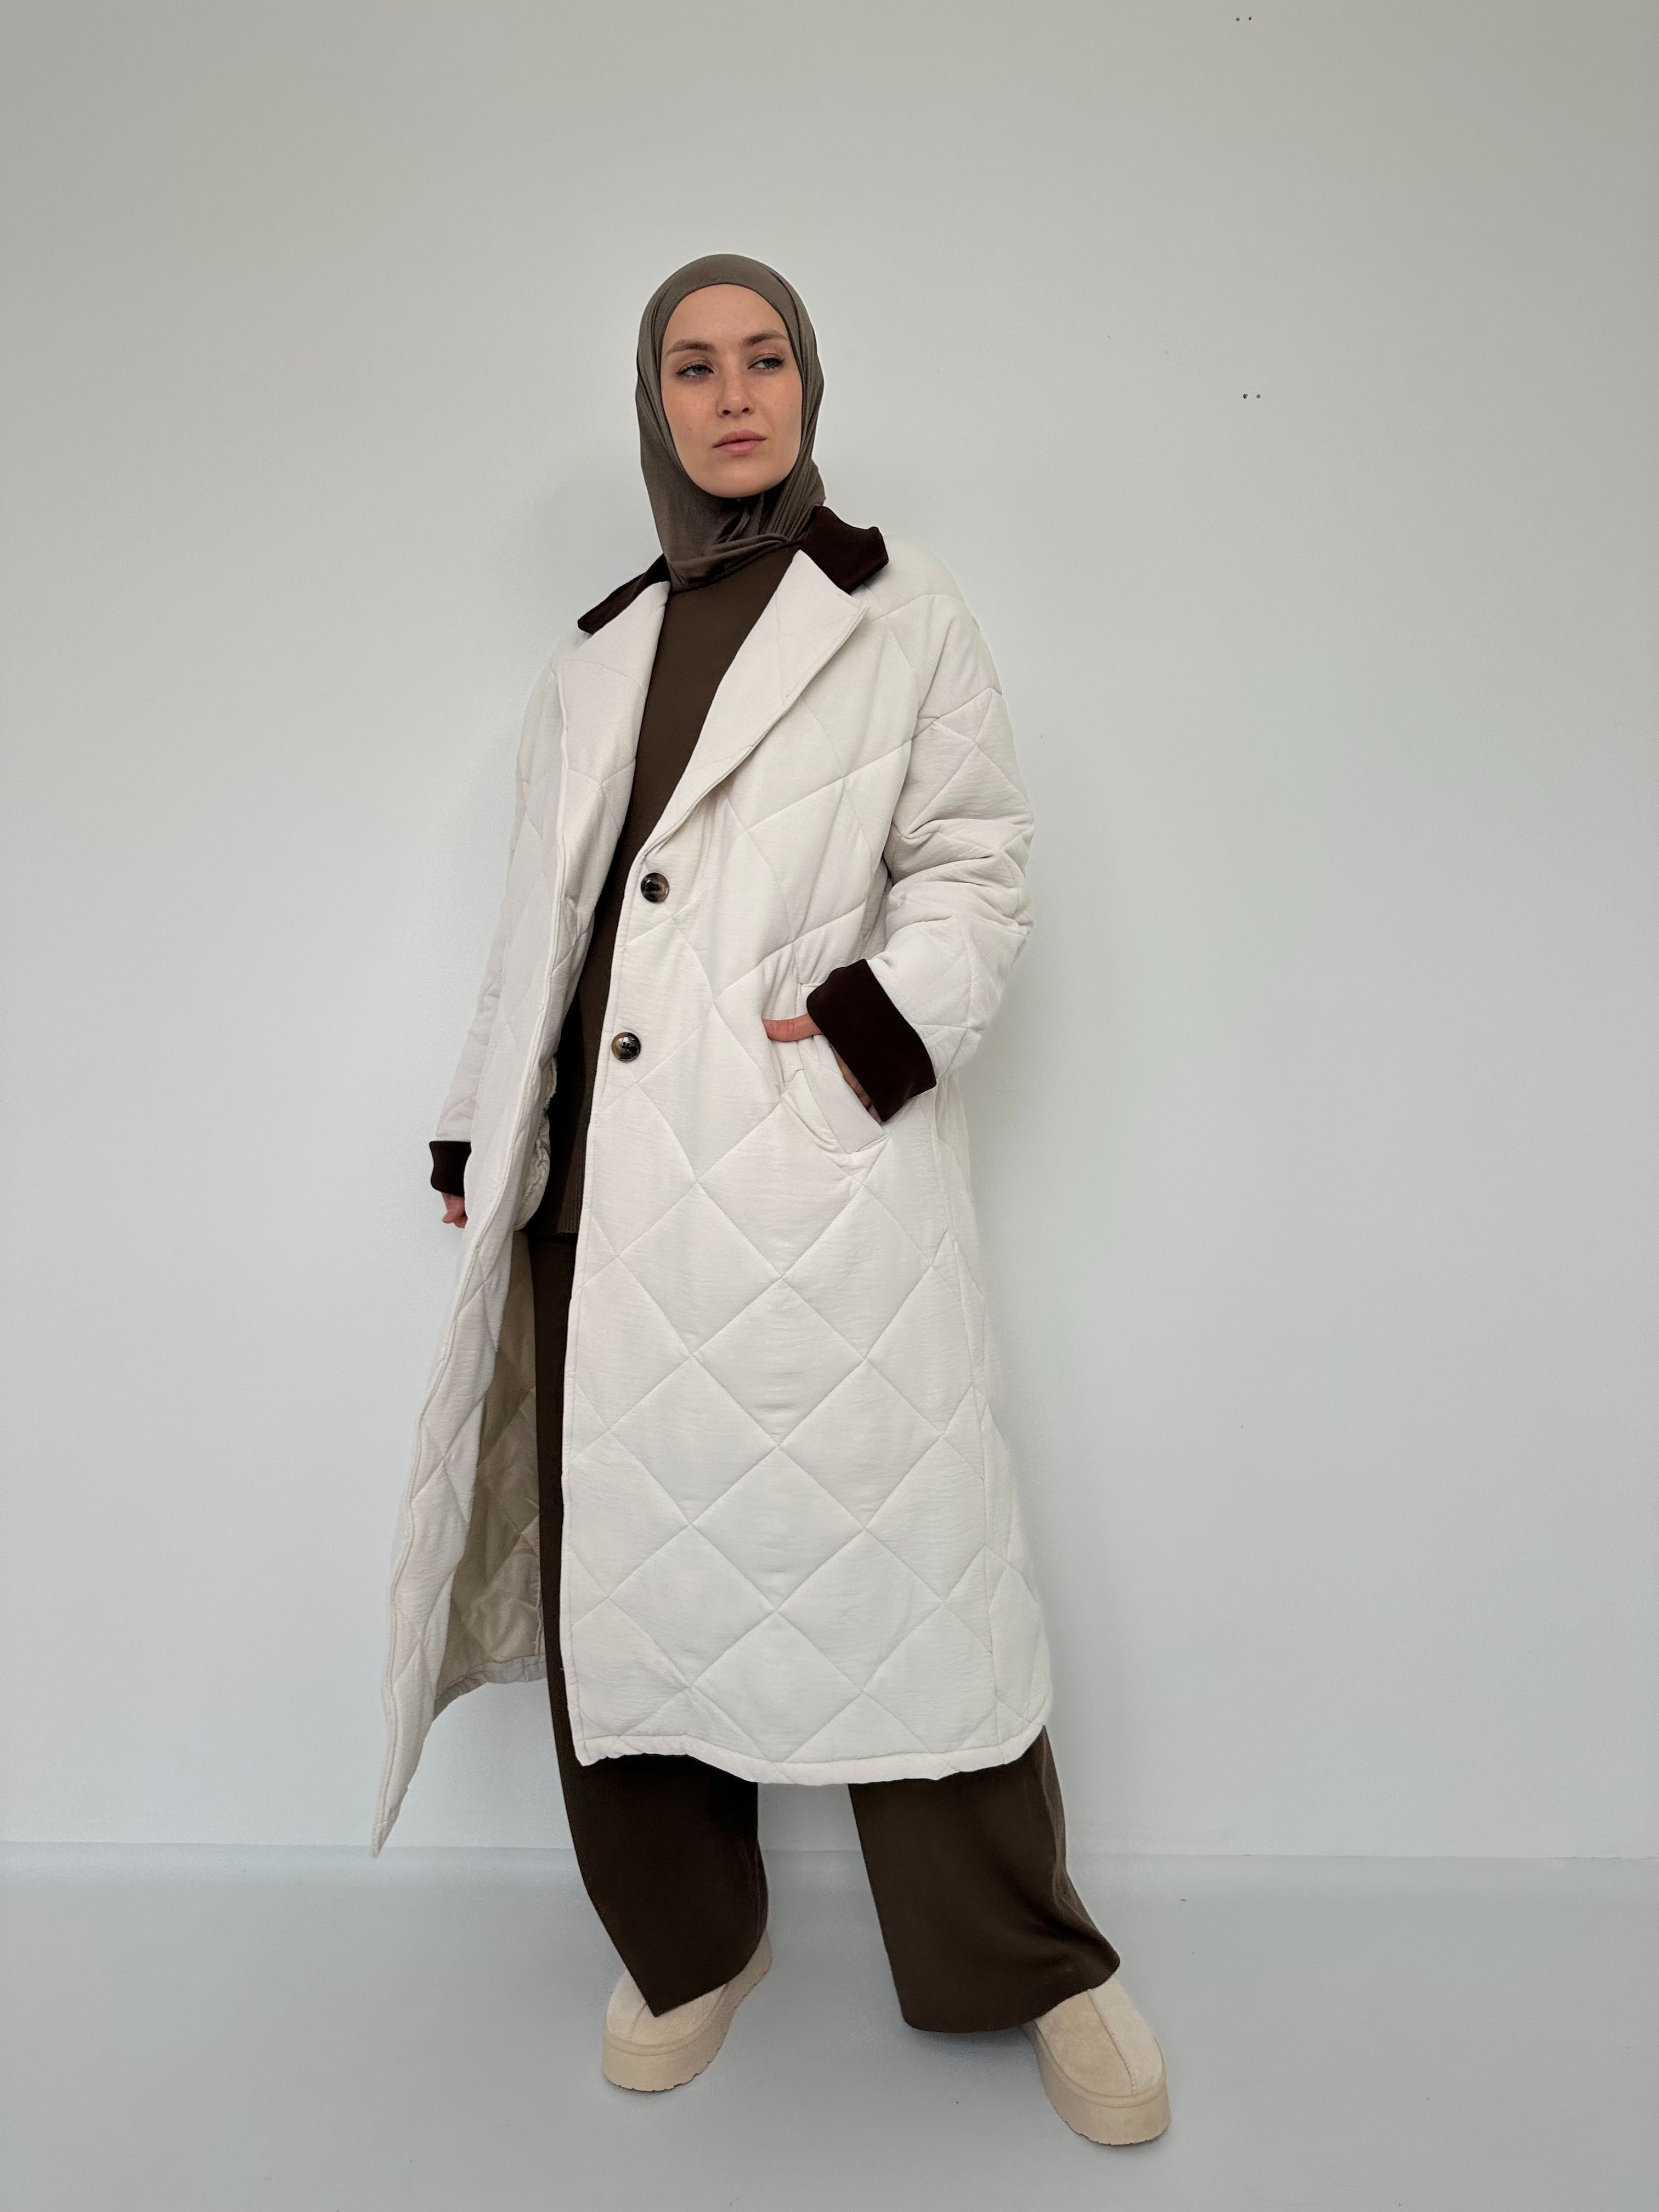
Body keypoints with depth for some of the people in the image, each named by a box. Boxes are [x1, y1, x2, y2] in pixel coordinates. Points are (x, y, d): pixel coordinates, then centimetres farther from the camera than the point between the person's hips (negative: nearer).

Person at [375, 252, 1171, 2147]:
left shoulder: (904, 619, 10)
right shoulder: (590, 662, 21)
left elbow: (974, 870, 4)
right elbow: (542, 923, 20)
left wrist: (878, 1014, -13)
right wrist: (486, 1139, 15)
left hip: (818, 1166, -3)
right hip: (612, 1175, 4)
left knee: (896, 1550, -3)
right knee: (630, 1556, 6)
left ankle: (1033, 1968, 19)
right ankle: (689, 1942, 28)